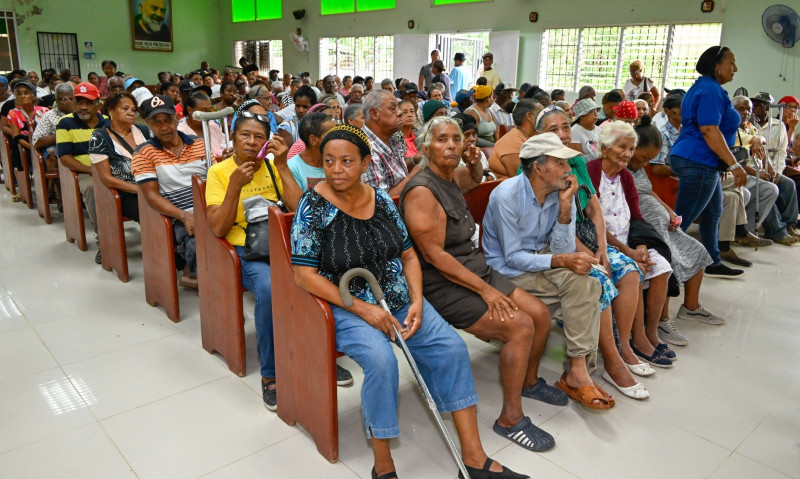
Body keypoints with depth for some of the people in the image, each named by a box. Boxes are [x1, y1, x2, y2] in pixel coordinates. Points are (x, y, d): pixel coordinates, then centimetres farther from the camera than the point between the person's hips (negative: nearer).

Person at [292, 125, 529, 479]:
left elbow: (408, 254, 10)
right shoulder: (313, 206, -8)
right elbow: (305, 275, -13)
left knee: (452, 346, -12)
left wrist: (416, 302, -7)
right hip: (347, 309, -5)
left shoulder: (380, 199, 5)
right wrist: (364, 309, -19)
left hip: (399, 301, 5)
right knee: (382, 360, -32)